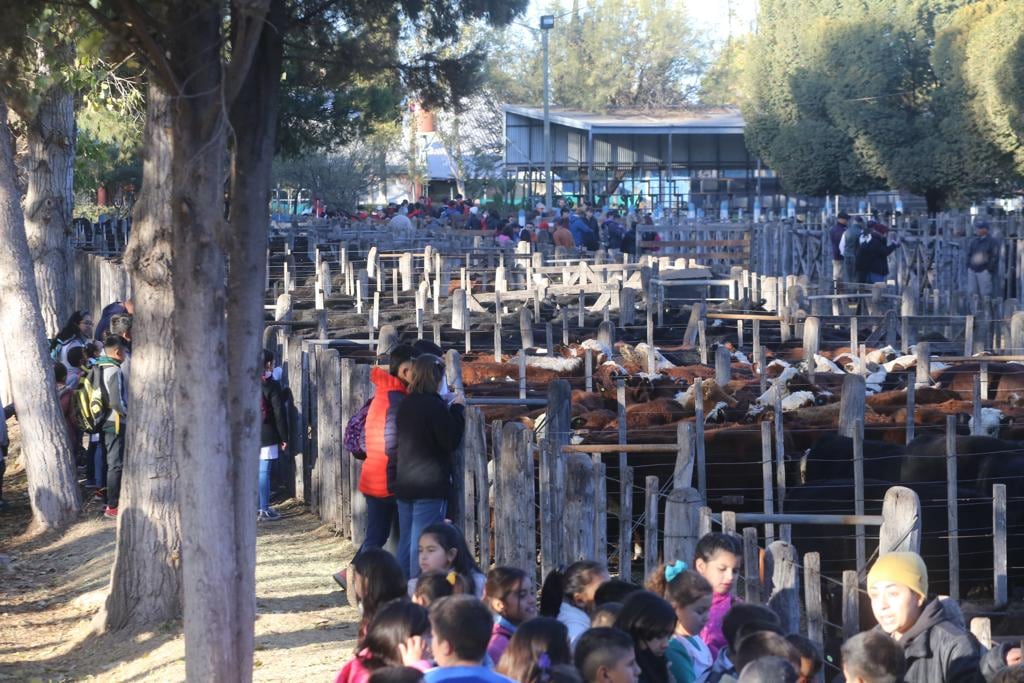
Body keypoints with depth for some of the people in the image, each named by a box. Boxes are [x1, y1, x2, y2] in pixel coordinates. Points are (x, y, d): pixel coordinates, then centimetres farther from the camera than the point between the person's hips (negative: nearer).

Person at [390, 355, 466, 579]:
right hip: (430, 485, -8)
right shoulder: (434, 405, -14)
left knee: (406, 541, 13)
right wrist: (457, 409, -4)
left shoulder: (405, 405, 10)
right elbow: (451, 441, -11)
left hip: (404, 484, 8)